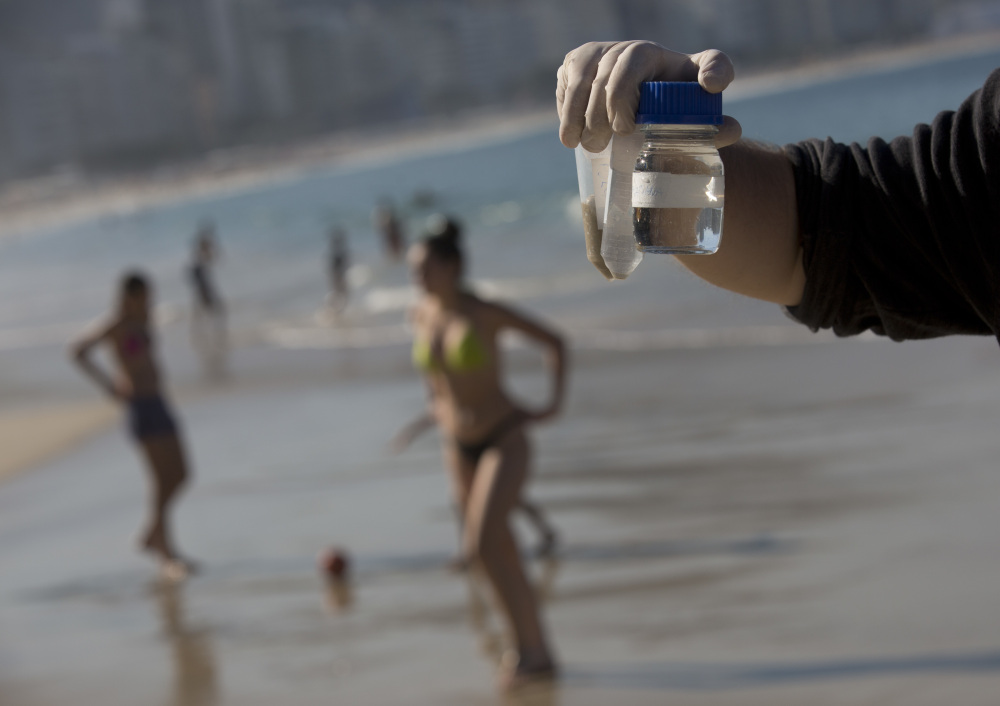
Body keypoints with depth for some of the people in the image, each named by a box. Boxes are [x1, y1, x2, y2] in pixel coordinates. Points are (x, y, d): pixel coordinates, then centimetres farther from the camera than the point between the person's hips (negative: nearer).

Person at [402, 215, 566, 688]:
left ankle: (527, 648, -11)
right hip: (460, 446, 6)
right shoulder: (422, 311, -2)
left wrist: (555, 403, -14)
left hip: (506, 440, -6)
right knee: (502, 557, 11)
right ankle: (538, 652, 24)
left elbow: (555, 342, -6)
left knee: (483, 542, -23)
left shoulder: (488, 312, -18)